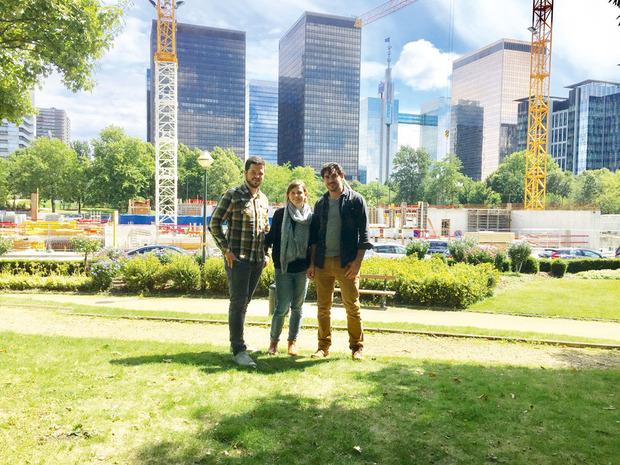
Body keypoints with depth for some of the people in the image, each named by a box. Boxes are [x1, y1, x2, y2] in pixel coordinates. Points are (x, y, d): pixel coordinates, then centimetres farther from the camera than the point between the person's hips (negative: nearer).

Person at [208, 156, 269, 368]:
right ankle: (238, 350, -3)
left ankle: (236, 341, 28)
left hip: (257, 260, 6)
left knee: (244, 302, 14)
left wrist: (266, 253, 14)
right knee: (238, 302, -7)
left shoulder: (263, 199, 13)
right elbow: (214, 224, -6)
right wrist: (226, 250, -11)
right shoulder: (232, 195, -5)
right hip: (237, 259, -6)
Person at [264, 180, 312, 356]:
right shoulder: (280, 214, 0)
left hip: (302, 268, 2)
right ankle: (274, 341, 15)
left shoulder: (311, 216, 4)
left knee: (297, 307, 10)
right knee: (282, 307, -4)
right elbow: (272, 238, 2)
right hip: (283, 267, -2)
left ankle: (292, 342, 24)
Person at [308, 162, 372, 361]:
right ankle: (323, 346, 19)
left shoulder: (356, 200, 0)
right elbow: (314, 235, 14)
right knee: (323, 306, 8)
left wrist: (357, 261, -12)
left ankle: (356, 346, 14)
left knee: (352, 306, 1)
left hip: (346, 262, -4)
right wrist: (312, 262, 8)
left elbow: (363, 234, -4)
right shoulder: (320, 203, 13)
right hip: (323, 262, 4)